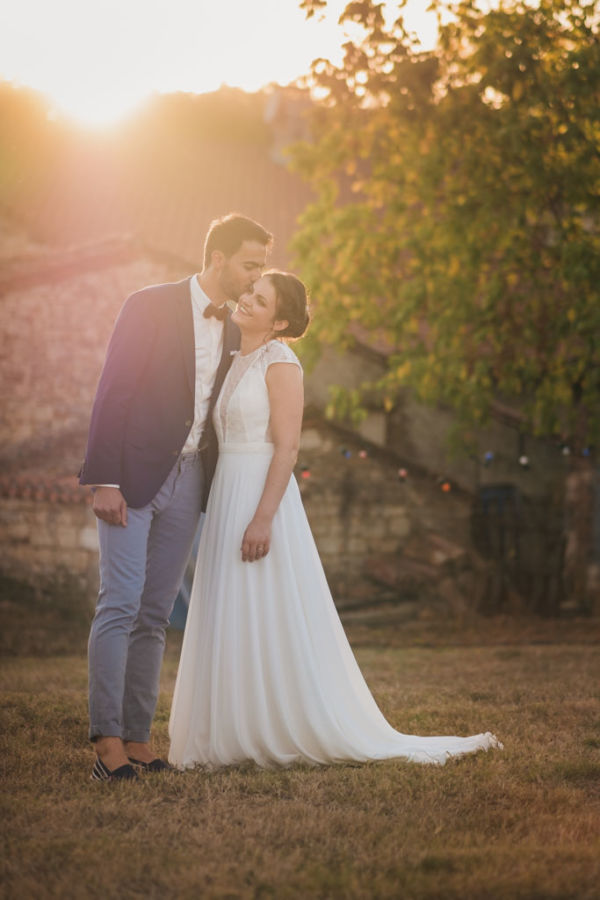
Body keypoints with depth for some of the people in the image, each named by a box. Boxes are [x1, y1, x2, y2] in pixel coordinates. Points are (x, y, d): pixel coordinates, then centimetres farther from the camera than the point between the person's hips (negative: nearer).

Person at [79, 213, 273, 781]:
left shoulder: (234, 330, 12)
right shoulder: (151, 307, -7)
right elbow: (112, 392, -11)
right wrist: (103, 479, -17)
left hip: (186, 480, 6)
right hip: (131, 476, -6)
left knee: (155, 614, 6)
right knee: (120, 604, -10)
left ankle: (137, 739, 9)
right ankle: (107, 741, -9)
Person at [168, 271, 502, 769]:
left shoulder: (280, 363, -10)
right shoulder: (238, 362, 16)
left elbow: (287, 447, -17)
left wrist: (263, 517, -23)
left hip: (263, 495, -9)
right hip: (228, 499, 9)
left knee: (277, 627, -5)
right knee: (235, 628, 10)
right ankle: (238, 736, 15)